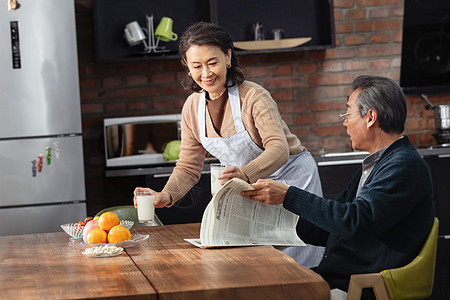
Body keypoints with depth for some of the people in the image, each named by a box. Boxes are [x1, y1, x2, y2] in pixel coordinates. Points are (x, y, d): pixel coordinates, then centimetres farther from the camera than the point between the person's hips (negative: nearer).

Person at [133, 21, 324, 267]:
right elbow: (188, 168, -2)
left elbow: (279, 149, -35)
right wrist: (166, 196, -22)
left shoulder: (253, 96, -23)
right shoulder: (192, 108, -6)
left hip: (292, 178, -5)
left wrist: (245, 174, -54)